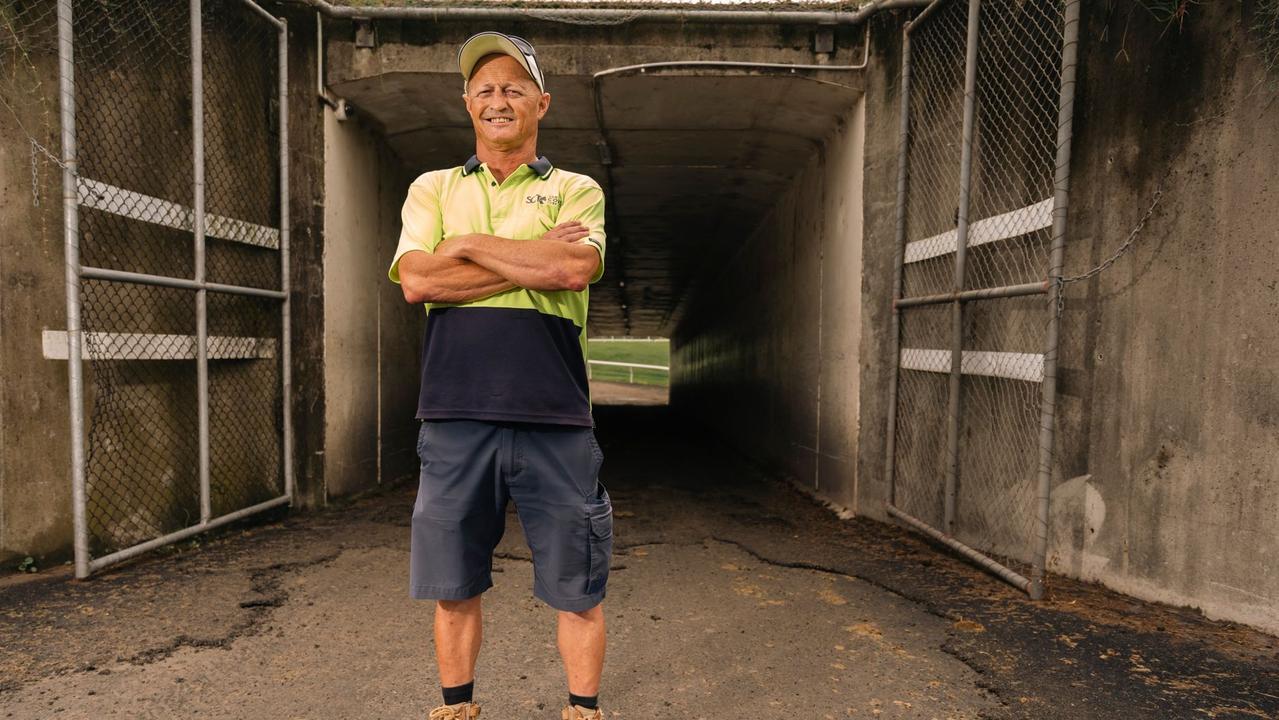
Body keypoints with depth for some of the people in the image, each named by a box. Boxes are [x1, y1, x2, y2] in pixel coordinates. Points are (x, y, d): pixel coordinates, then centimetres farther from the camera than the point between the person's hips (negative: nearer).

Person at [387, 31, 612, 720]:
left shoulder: (575, 190, 9)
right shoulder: (432, 188, 14)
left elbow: (574, 269, -13)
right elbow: (416, 280, -4)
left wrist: (468, 244, -5)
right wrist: (533, 261, -7)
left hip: (554, 419, -1)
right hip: (453, 417, 2)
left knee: (577, 588, 8)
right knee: (453, 587, 13)